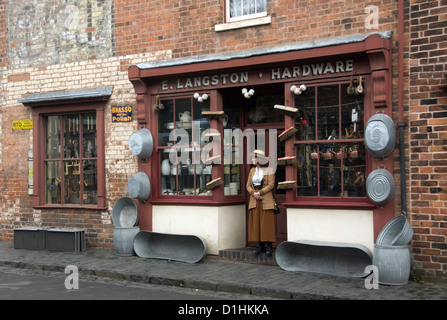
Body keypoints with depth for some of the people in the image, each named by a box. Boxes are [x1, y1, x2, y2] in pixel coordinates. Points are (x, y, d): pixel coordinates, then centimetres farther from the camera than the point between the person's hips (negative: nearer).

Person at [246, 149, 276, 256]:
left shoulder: (269, 170, 0)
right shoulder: (252, 170, 14)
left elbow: (271, 185, -8)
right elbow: (248, 185, 9)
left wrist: (260, 192, -15)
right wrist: (254, 193, -9)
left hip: (266, 200, -5)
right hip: (254, 200, 5)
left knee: (267, 222, -5)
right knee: (256, 222, 1)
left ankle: (268, 246, -1)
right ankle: (261, 246, 6)